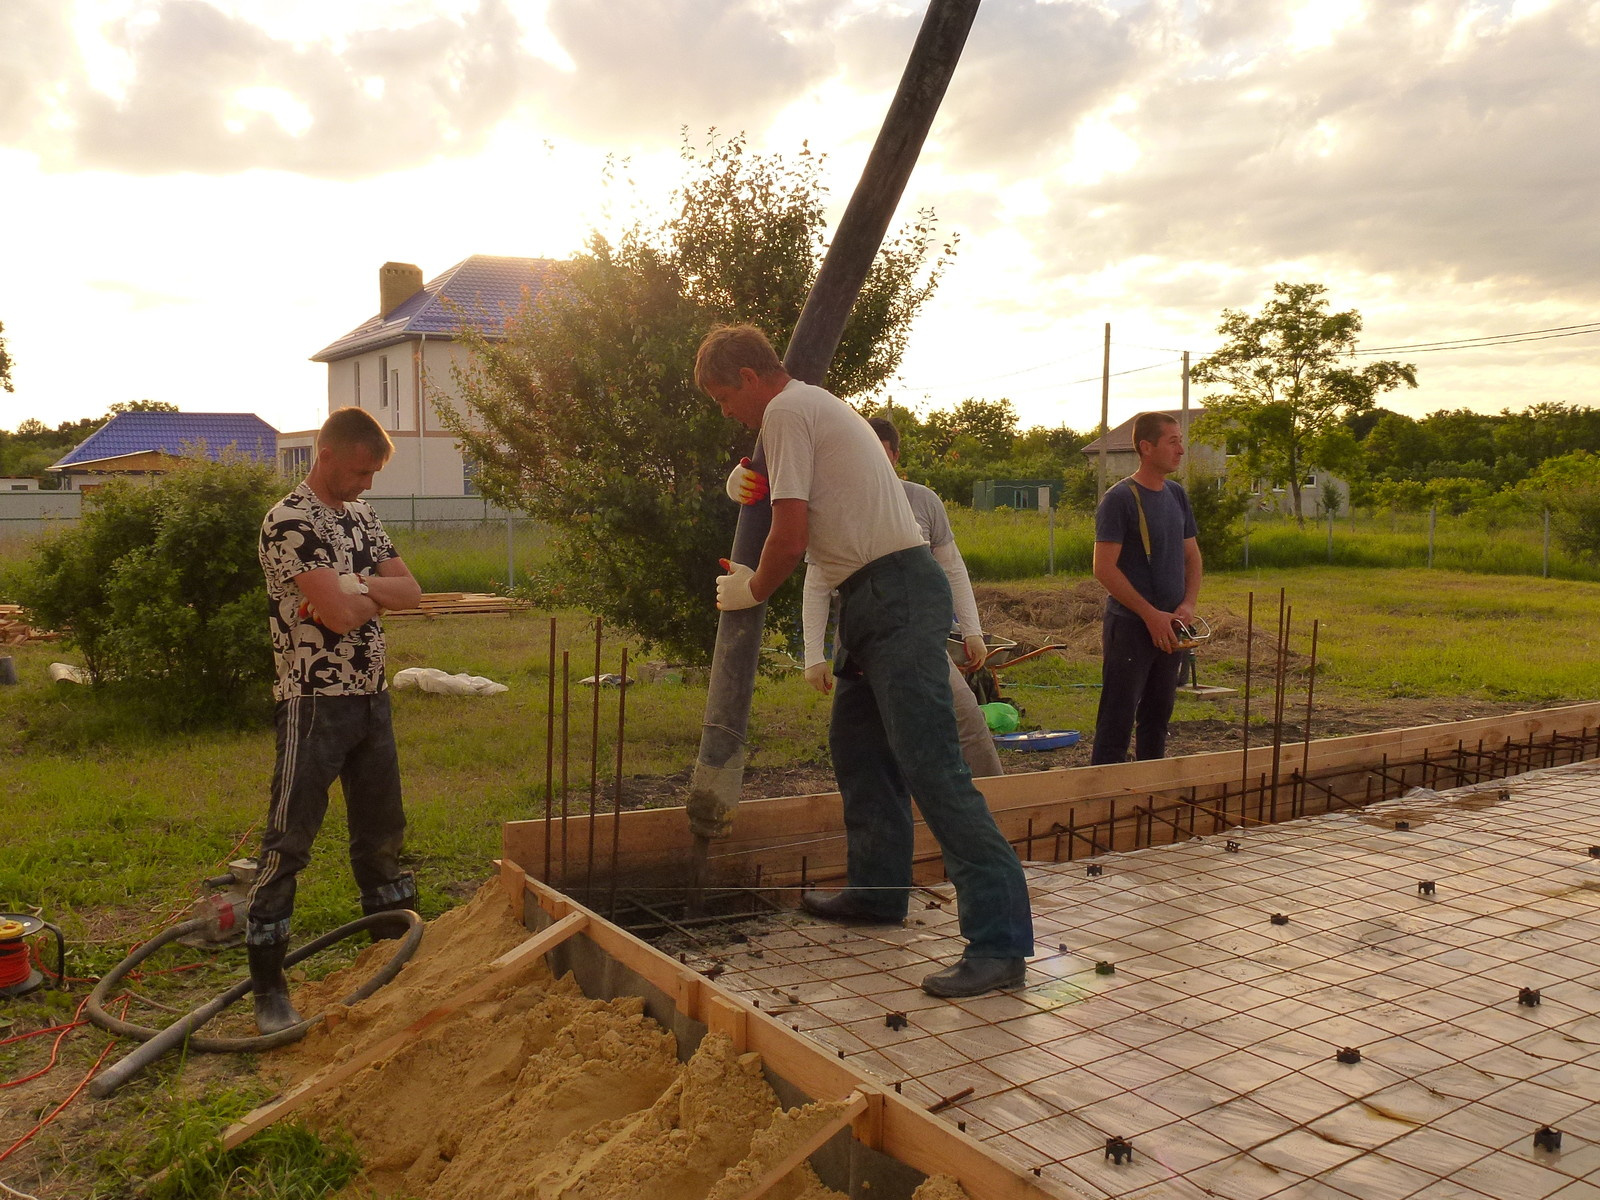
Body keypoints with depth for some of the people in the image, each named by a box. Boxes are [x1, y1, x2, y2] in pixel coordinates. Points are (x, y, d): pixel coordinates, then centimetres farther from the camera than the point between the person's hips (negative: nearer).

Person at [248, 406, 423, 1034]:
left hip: (371, 698, 8)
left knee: (382, 833, 17)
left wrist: (353, 586, -13)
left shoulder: (361, 516, 12)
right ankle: (267, 984, 8)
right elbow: (342, 614, -24)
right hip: (314, 700, -8)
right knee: (289, 842, -2)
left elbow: (410, 592, 4)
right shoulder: (290, 521, -14)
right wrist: (372, 592, -3)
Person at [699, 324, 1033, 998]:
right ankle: (877, 891, 32)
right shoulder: (814, 406, 23)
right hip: (874, 599, 11)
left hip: (896, 597, -11)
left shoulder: (786, 412, -8)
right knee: (855, 744, 20)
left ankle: (1000, 941, -12)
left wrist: (751, 591, 4)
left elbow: (790, 540, -15)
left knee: (930, 765, -14)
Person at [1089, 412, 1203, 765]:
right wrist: (1151, 615, -17)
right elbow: (1104, 568, -16)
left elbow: (1192, 555, 17)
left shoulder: (1177, 494, 11)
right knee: (1118, 719, -4)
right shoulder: (1119, 499, -11)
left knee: (1158, 714, 15)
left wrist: (1188, 604, -1)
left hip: (1170, 627, 7)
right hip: (1130, 626, -7)